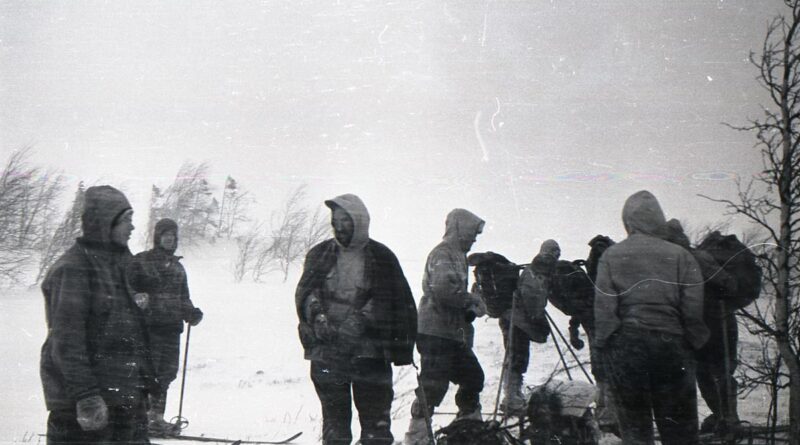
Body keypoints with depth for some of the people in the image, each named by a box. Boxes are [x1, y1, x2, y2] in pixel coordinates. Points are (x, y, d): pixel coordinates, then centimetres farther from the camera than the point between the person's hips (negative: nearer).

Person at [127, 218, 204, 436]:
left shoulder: (177, 266, 19)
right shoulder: (140, 261, 1)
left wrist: (191, 312, 6)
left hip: (172, 328, 6)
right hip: (149, 327, -6)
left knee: (166, 373, 8)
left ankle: (156, 417, 17)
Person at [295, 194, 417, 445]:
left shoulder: (382, 258, 2)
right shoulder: (319, 255, 9)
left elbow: (402, 305, 2)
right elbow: (304, 292, 6)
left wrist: (404, 349, -5)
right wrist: (317, 315, -14)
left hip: (370, 351, -2)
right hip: (327, 351, 2)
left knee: (376, 421, 1)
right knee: (334, 417, 9)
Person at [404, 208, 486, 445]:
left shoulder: (457, 255, 20)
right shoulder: (442, 254, -13)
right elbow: (443, 289, -27)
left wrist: (471, 309, 6)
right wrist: (472, 300, -14)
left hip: (453, 333, 11)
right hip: (435, 333, -11)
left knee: (473, 376, 17)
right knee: (433, 385, -9)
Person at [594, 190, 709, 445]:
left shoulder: (611, 255, 1)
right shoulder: (679, 255, 1)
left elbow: (603, 307, -6)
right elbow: (694, 309, -4)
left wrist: (603, 343, 0)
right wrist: (693, 342, 7)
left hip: (624, 345, 0)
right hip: (671, 344, 0)